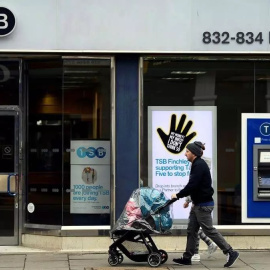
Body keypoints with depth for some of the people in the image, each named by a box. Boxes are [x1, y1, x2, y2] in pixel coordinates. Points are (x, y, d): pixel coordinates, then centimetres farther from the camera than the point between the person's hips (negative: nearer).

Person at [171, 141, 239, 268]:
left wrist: (178, 195, -15)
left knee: (209, 230, -5)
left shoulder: (199, 165, -18)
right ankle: (187, 257, 16)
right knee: (191, 230, 11)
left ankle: (231, 252, 1)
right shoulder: (197, 164, 12)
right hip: (198, 204, 10)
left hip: (203, 205, -10)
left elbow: (192, 185, -24)